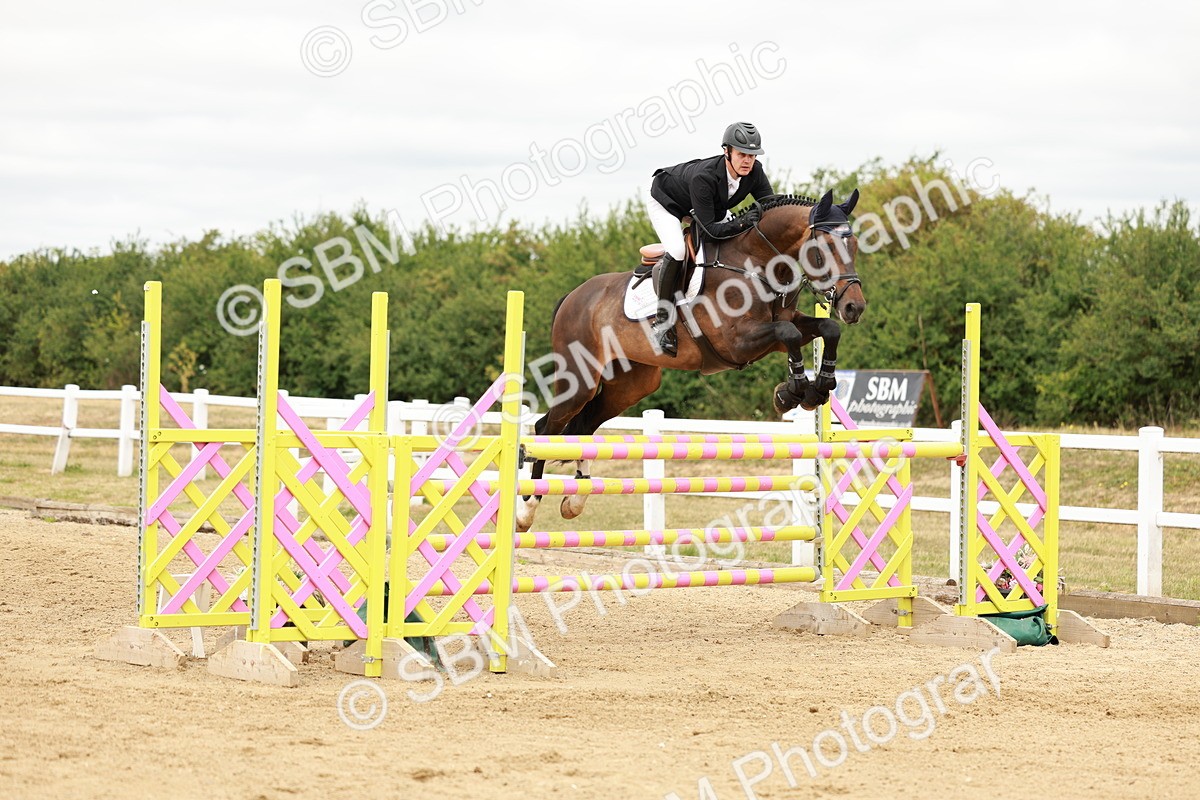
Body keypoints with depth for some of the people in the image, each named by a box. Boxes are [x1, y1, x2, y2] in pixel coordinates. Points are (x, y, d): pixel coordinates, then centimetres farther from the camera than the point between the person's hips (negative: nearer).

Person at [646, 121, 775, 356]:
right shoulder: (703, 178, -44)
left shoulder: (754, 172, -26)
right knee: (677, 250, -30)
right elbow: (710, 229, -40)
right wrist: (742, 222, -54)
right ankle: (662, 322, -21)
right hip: (665, 202, -7)